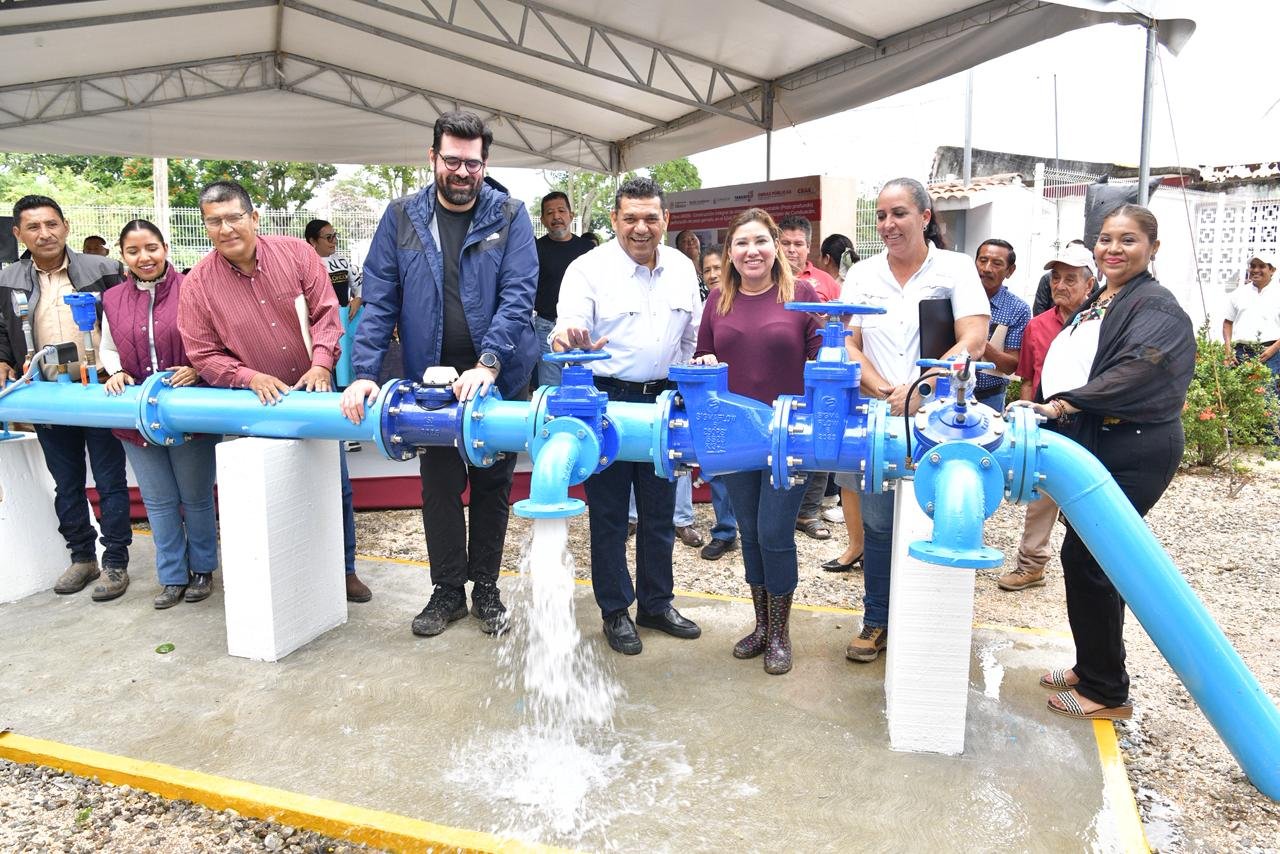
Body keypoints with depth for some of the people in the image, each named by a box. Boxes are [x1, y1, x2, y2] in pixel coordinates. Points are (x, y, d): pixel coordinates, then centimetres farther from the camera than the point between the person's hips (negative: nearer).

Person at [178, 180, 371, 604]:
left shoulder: (296, 253, -7)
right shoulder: (196, 285, -8)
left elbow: (325, 312, -7)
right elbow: (203, 356, -5)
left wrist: (321, 363, -20)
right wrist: (251, 378, -19)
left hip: (314, 394, 2)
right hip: (260, 408, -2)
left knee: (336, 487, 12)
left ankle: (344, 569, 31)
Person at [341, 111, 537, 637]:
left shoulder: (509, 216, -4)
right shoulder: (402, 217, 1)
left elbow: (518, 295, -14)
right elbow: (379, 300, -1)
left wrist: (488, 363, -26)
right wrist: (364, 372, -11)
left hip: (497, 379, -1)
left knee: (492, 485, 11)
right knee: (439, 487, 9)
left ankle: (485, 588, 27)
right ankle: (447, 590, 25)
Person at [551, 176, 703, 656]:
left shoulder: (682, 268, 6)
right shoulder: (589, 269, -8)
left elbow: (693, 334, 14)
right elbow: (569, 329, -18)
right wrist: (570, 341, -40)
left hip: (662, 402, 5)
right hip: (608, 402, -4)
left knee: (660, 511, 14)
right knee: (609, 513, 4)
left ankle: (656, 604, 30)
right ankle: (615, 612, 20)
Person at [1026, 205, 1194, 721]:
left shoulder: (1155, 307, -11)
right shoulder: (1098, 303, 16)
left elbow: (1135, 372, -28)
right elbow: (1073, 369, 20)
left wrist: (1064, 404, -37)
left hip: (1132, 456, -9)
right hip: (1096, 450, 9)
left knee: (1087, 560, -5)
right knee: (1086, 557, 14)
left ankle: (1107, 692, 10)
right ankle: (1091, 668, 30)